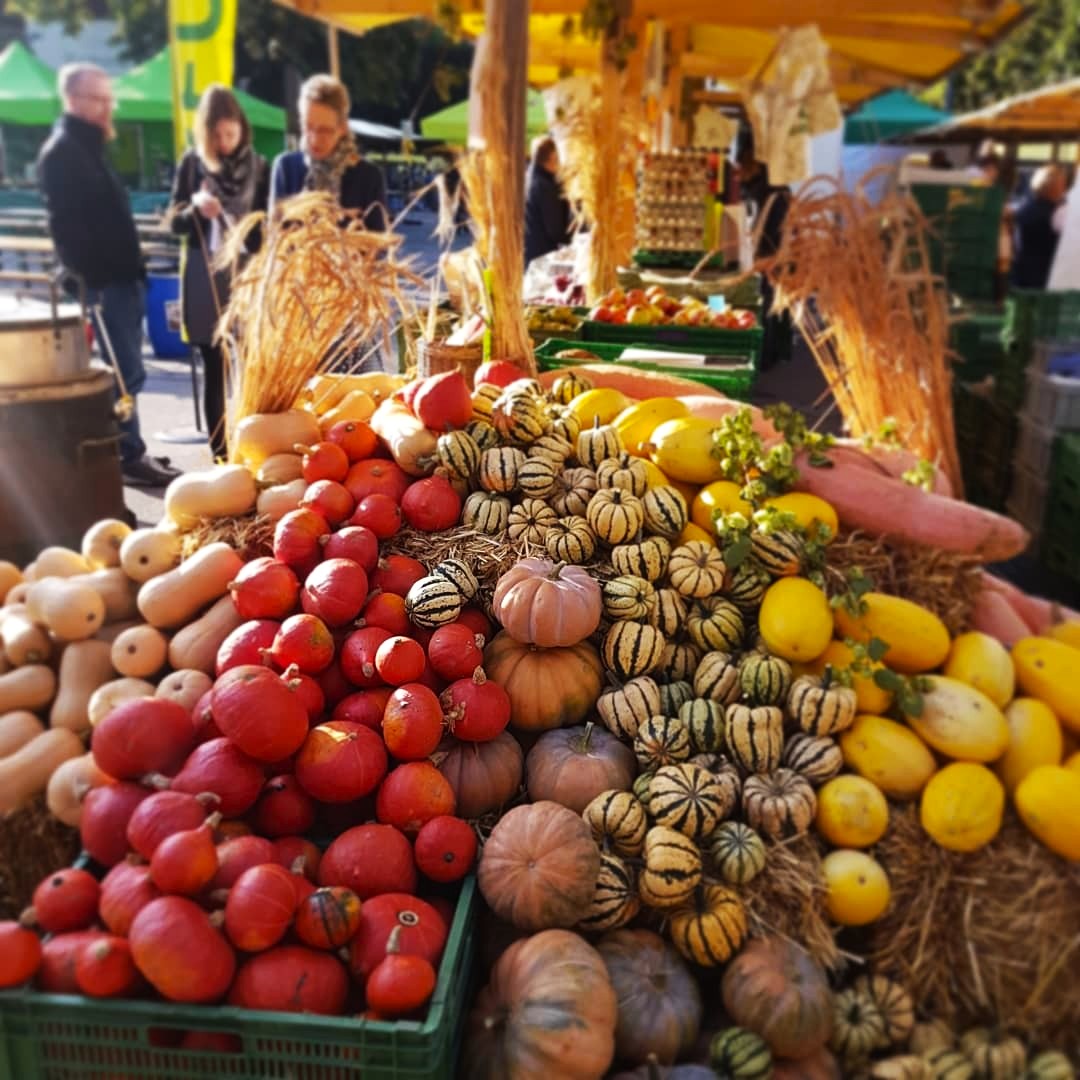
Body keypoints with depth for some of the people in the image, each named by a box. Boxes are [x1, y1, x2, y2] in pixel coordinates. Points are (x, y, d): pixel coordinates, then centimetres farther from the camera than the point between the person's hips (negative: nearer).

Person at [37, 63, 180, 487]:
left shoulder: (88, 147, 20)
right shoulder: (61, 152, -10)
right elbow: (66, 223, -18)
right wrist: (88, 280, -22)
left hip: (119, 275, 10)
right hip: (101, 281, -9)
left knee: (124, 370, 12)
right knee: (126, 372, -9)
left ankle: (128, 450, 20)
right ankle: (130, 458, -4)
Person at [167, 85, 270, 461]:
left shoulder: (258, 166, 4)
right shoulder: (192, 162, 3)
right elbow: (174, 221, 3)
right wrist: (196, 209, -17)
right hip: (205, 278, 0)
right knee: (215, 371, 3)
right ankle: (221, 457, 10)